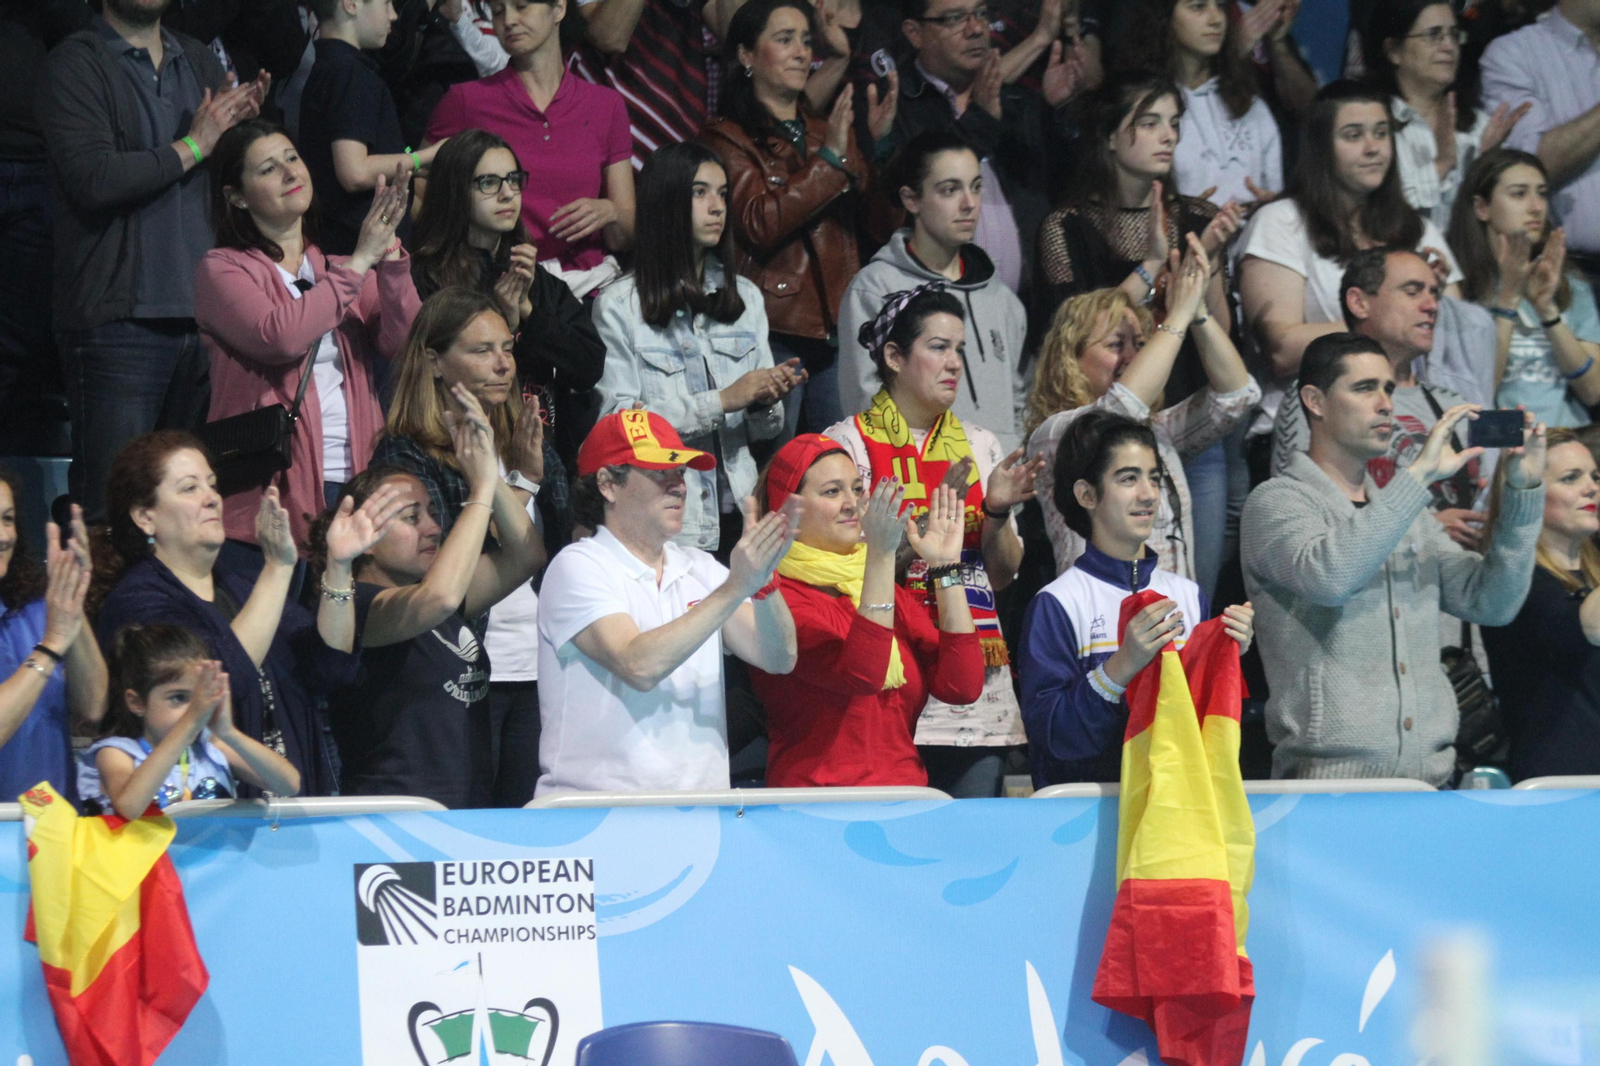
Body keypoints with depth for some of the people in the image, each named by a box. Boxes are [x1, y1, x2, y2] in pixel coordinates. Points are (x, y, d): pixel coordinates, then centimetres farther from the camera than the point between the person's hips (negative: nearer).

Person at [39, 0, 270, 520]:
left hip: (202, 314, 6)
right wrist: (193, 147, -8)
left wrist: (243, 123, -2)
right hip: (120, 321, -6)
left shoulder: (197, 60, 18)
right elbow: (93, 179, -16)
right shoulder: (77, 64, -3)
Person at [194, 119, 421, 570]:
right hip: (274, 489, -5)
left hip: (354, 482, 5)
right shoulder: (222, 270, 1)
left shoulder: (340, 269, 17)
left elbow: (402, 343, 2)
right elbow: (279, 337, -17)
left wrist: (389, 256, -11)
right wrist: (359, 262, -11)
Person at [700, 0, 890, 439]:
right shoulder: (727, 138, 2)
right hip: (775, 331, -6)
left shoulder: (826, 133, 19)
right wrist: (829, 159, -15)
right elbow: (760, 224, -14)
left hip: (838, 326, 6)